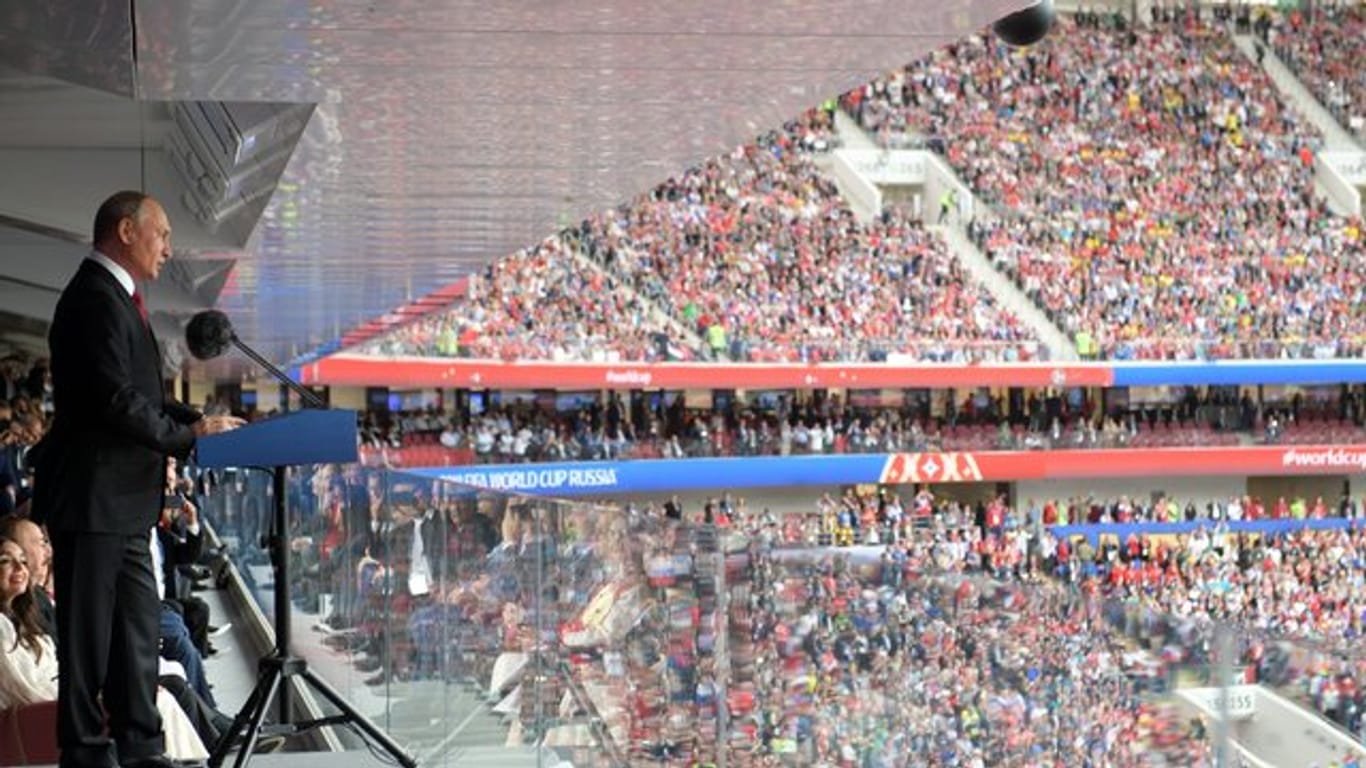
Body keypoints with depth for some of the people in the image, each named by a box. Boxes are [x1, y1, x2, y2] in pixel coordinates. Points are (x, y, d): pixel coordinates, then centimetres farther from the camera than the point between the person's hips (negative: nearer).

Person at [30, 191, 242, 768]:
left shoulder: (115, 298, 18)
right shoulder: (96, 299, -16)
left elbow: (142, 396, 21)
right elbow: (116, 400, -24)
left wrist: (201, 421, 6)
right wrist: (187, 436, -15)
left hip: (123, 503, 11)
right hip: (93, 498, -11)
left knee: (139, 629, 14)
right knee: (88, 631, -3)